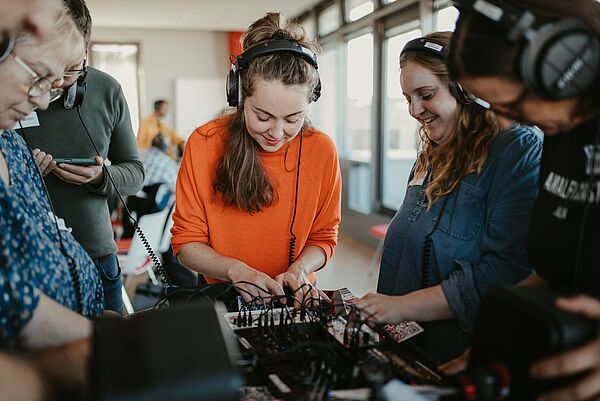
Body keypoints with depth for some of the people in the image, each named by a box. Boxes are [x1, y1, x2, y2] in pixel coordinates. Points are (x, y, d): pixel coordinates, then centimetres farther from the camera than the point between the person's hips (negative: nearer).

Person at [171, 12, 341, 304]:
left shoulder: (322, 151, -8)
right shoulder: (204, 145, -12)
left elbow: (323, 238, 4)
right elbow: (185, 242, -6)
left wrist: (300, 268, -17)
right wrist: (235, 271, -23)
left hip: (293, 300, 2)